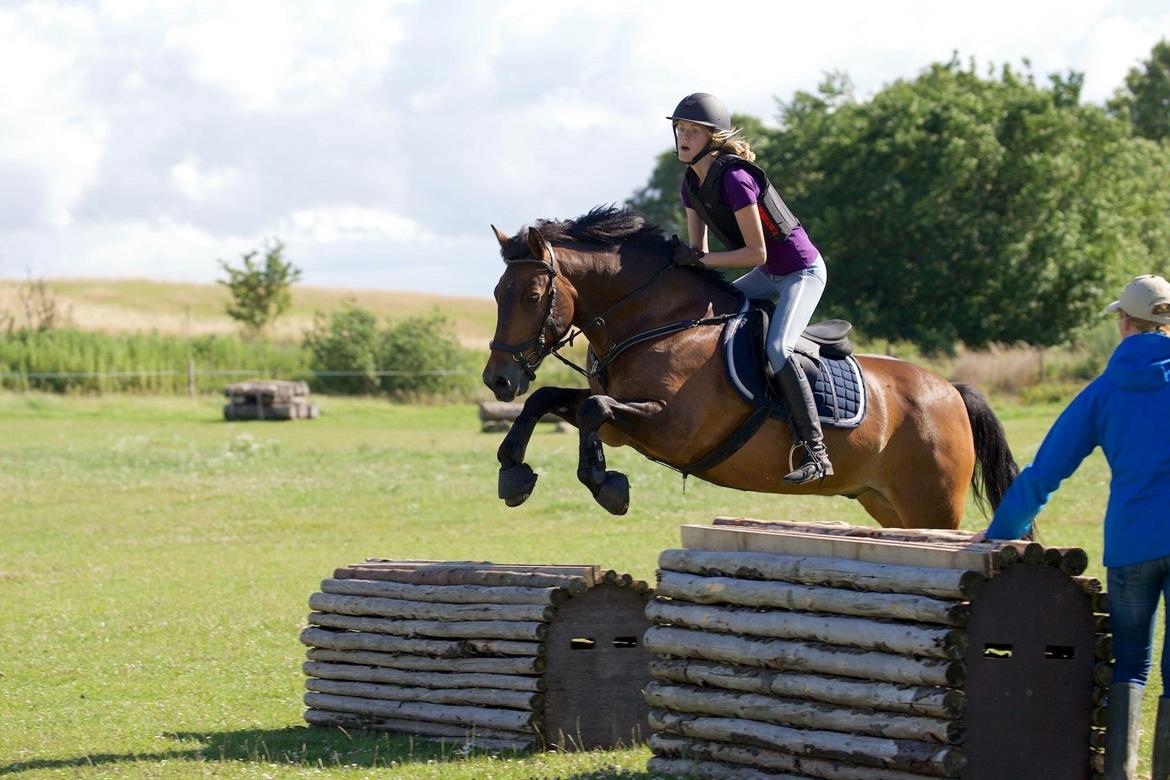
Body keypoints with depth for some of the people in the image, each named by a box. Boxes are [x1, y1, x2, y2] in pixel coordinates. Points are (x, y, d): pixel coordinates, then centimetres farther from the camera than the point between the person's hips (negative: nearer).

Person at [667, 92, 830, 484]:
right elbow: (696, 250, 9)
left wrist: (700, 259, -24)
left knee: (776, 349, -28)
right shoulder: (692, 183, 1)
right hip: (768, 276, 10)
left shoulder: (734, 178, -26)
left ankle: (816, 451, -28)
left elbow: (756, 253, -25)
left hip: (801, 271, -10)